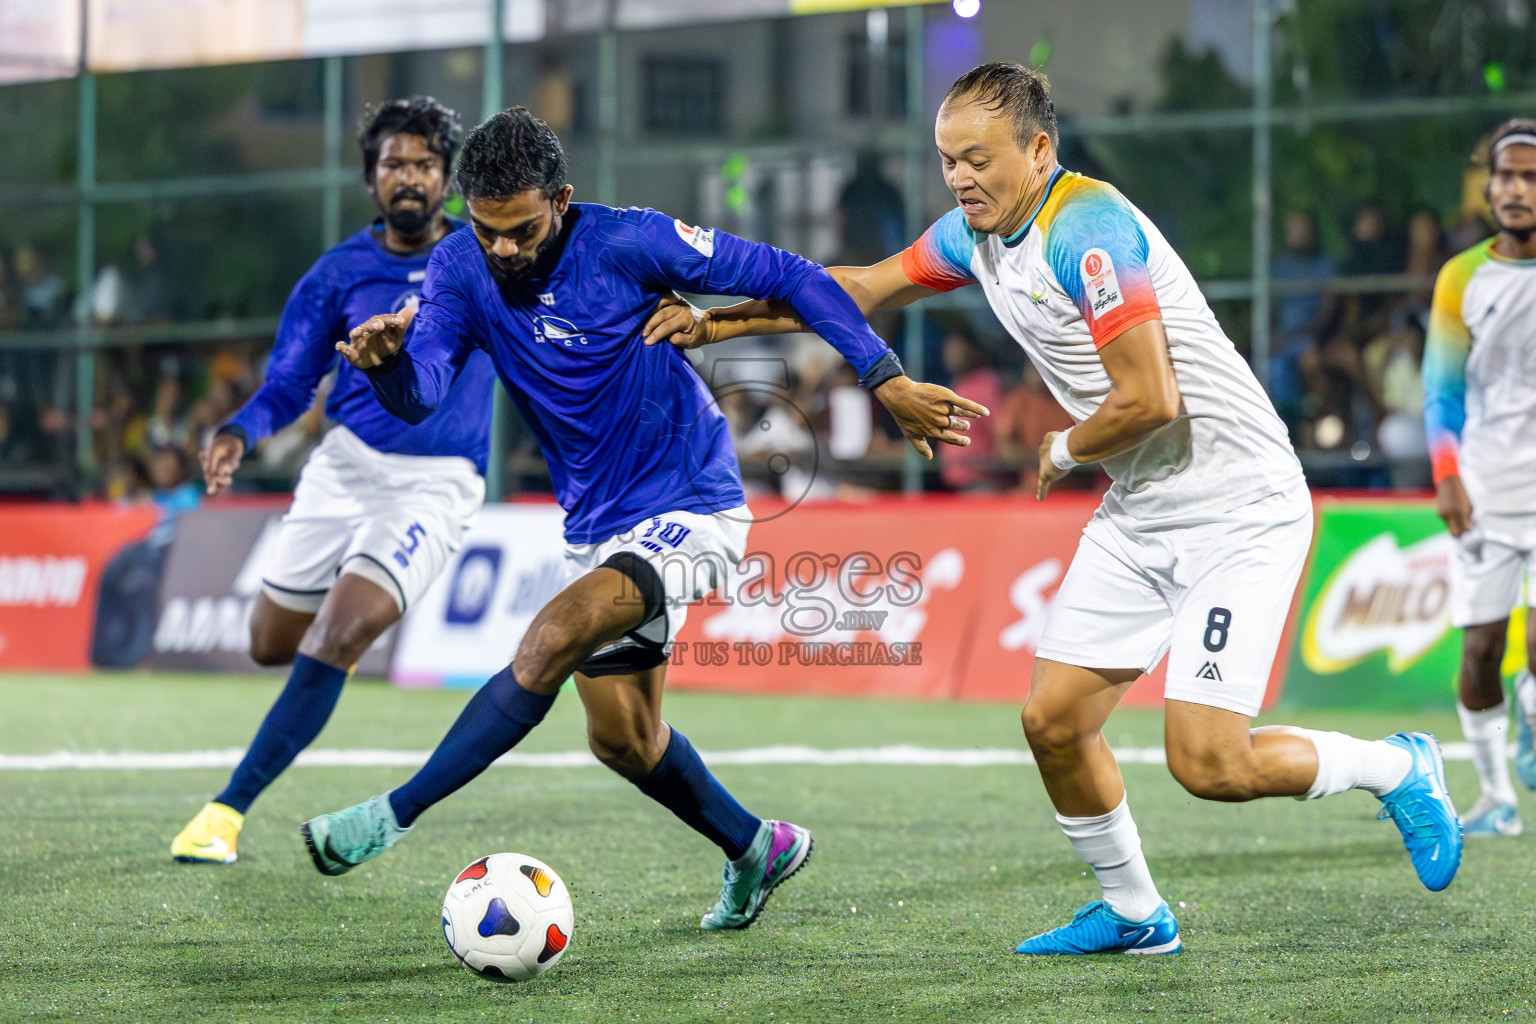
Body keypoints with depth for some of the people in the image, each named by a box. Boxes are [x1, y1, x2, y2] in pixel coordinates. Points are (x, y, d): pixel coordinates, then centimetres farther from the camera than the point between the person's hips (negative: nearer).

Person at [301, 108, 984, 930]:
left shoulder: (629, 242, -19)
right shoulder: (461, 270, -7)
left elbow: (786, 278, -12)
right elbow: (419, 399, -20)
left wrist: (886, 379, -15)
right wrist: (386, 361, -44)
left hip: (690, 512, -7)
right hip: (595, 530, 7)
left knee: (552, 639, -27)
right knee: (622, 738, 13)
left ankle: (396, 814, -25)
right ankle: (755, 849, 37)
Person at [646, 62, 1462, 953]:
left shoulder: (1086, 228, -21)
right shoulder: (976, 235, 7)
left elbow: (1150, 399, -25)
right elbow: (860, 290, 21)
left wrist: (1064, 450, -6)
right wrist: (717, 322, 18)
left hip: (1240, 508, -9)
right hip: (1140, 516, 9)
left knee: (1207, 763, -15)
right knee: (1054, 722, 3)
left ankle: (1399, 769, 10)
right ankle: (1134, 914, 21)